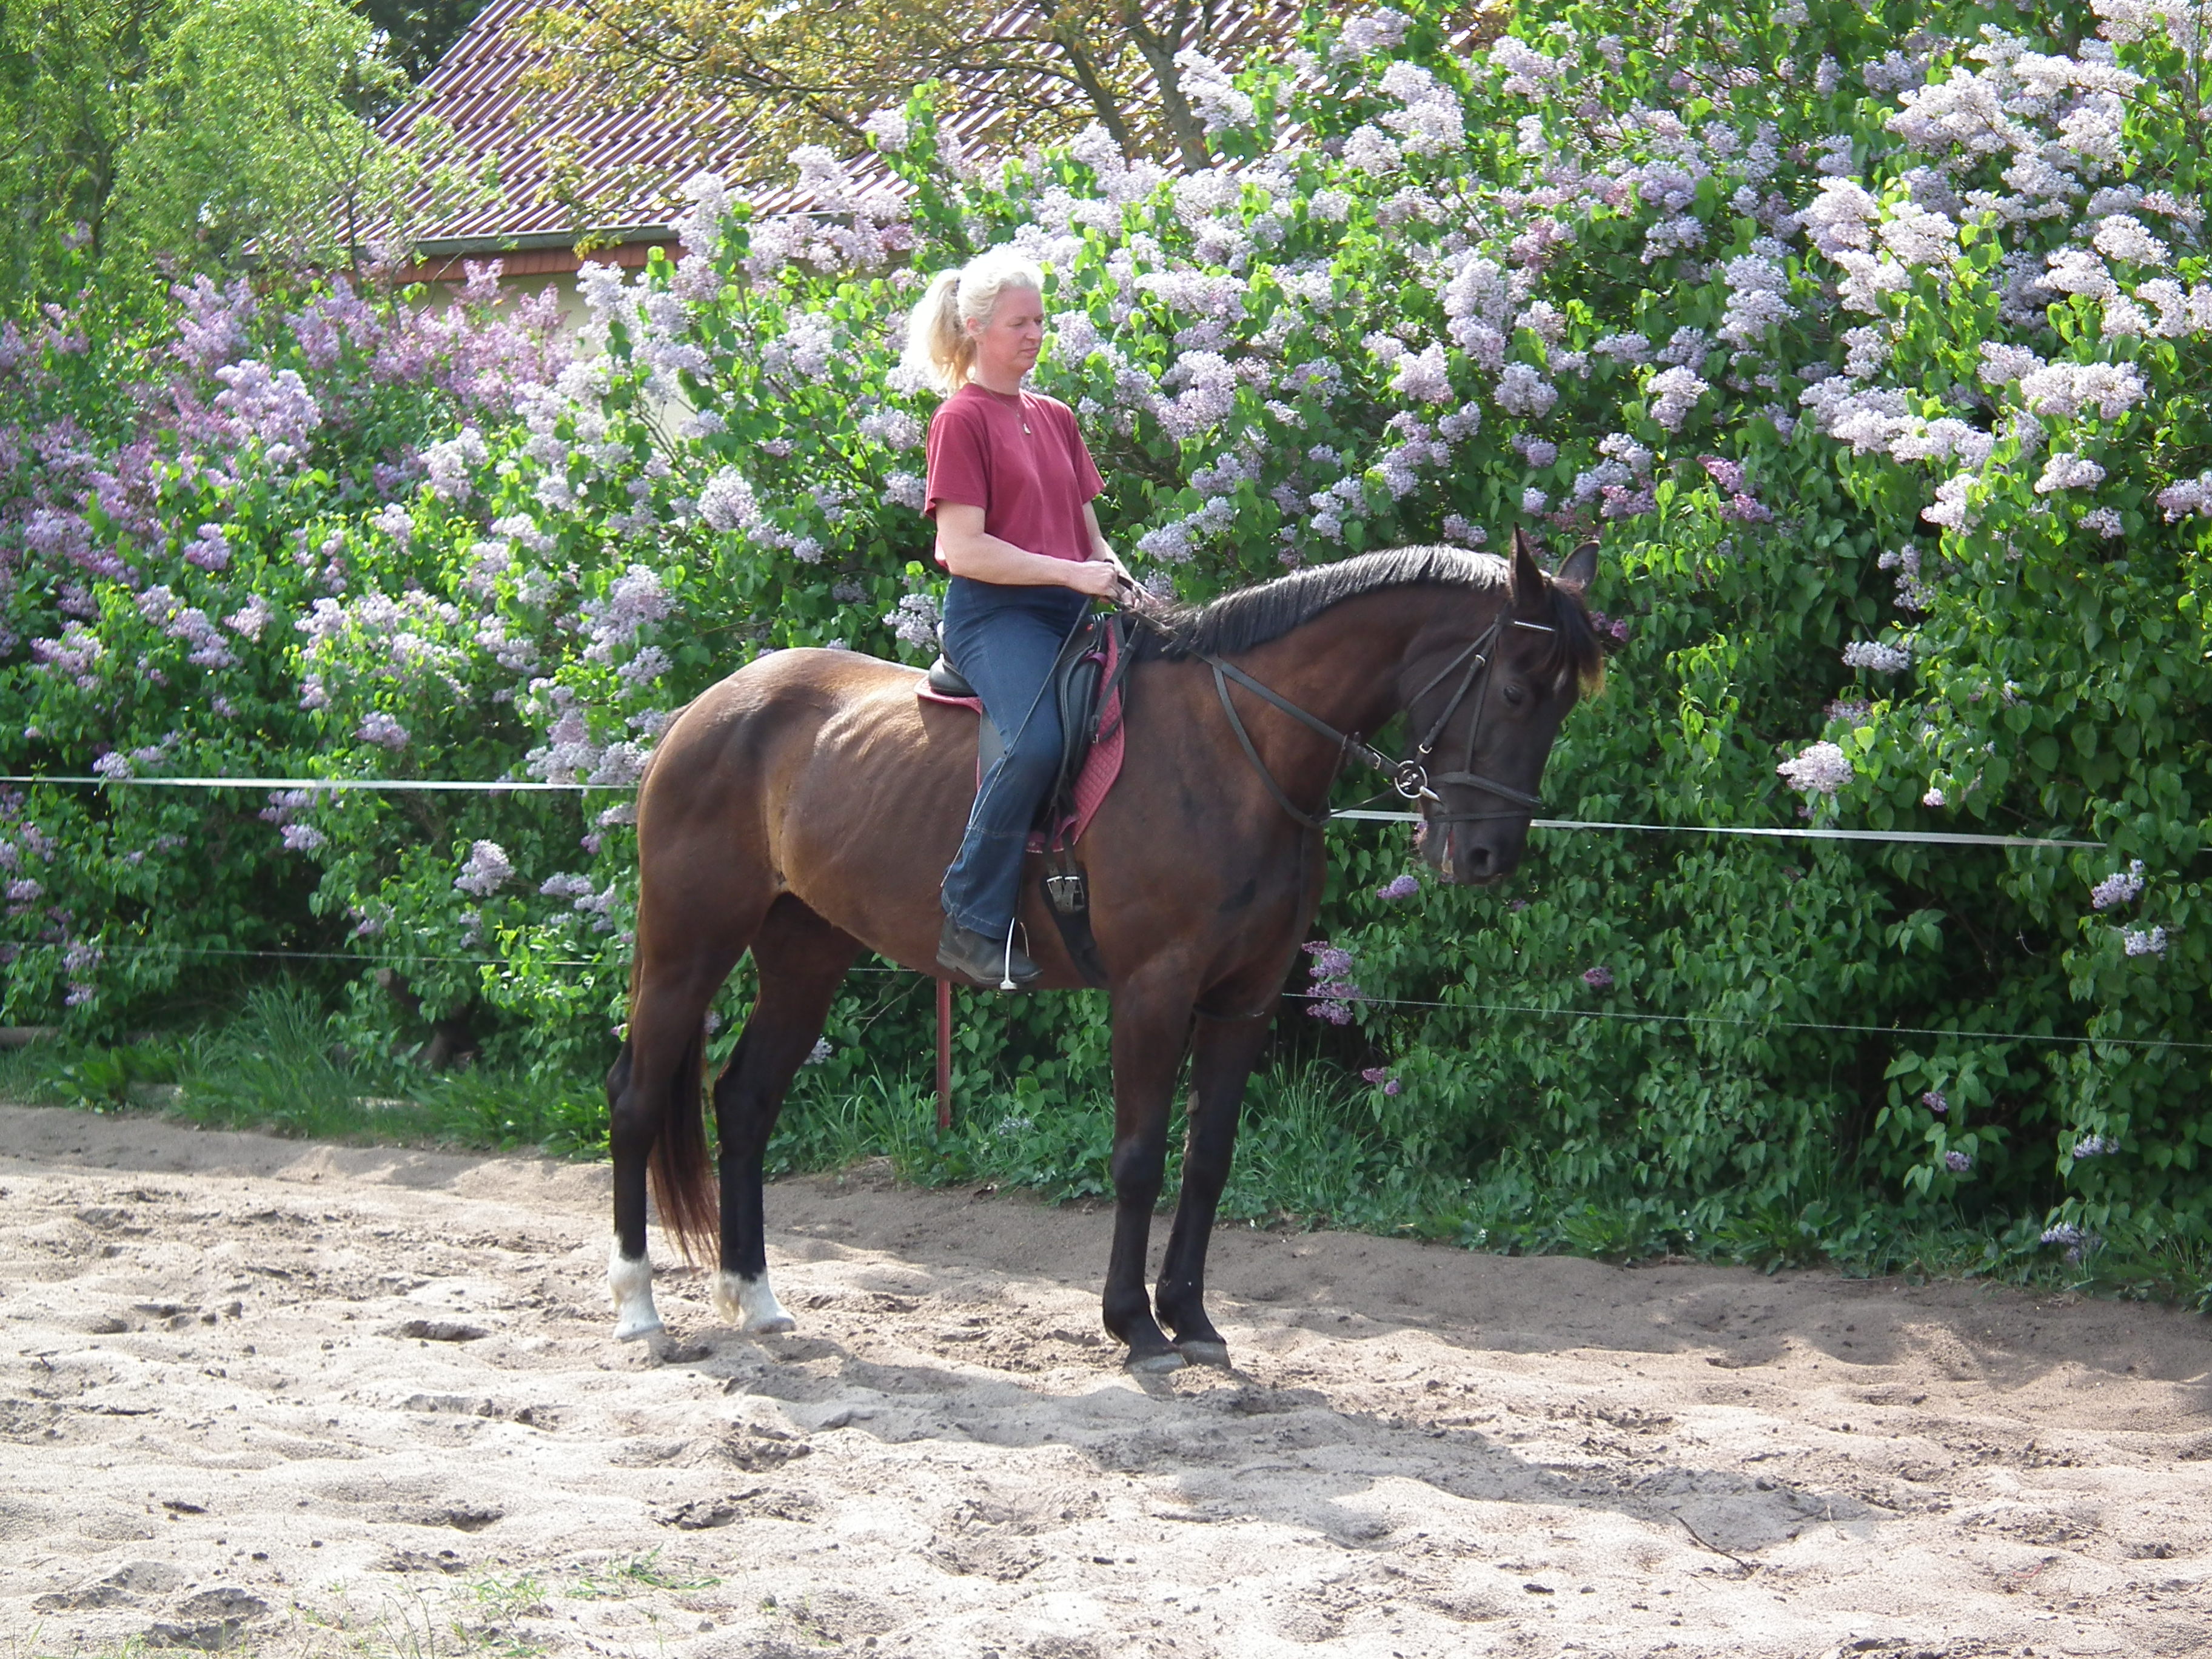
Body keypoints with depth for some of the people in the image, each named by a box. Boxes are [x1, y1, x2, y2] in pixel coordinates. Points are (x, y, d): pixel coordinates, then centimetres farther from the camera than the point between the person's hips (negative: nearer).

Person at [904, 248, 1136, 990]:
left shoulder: (1056, 419, 20)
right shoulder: (962, 419, -2)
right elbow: (965, 549, -11)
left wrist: (1115, 577, 1)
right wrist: (1074, 573, -16)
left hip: (1069, 612, 8)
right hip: (994, 613, -8)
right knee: (1039, 740, -34)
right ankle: (973, 922, -25)